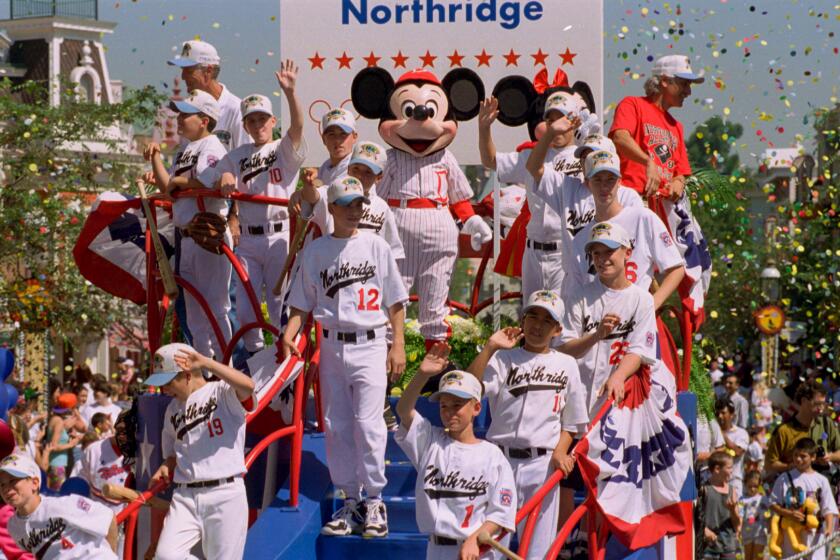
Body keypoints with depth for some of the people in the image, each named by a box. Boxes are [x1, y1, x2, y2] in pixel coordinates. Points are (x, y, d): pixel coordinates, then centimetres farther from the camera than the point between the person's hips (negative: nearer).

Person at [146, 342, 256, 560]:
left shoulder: (222, 393, -3)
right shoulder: (173, 409, 18)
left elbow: (248, 386, -26)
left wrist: (206, 363, -31)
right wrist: (166, 467, 4)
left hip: (225, 495, -5)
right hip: (184, 496, 5)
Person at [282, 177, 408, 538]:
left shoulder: (376, 246, 6)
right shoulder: (315, 251, 8)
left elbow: (395, 301, 7)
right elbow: (302, 303, 8)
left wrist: (398, 345, 0)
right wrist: (288, 335, -9)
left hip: (370, 345, -2)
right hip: (331, 345, 2)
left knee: (368, 423, -12)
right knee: (336, 426, 4)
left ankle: (374, 501, -4)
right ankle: (350, 499, 13)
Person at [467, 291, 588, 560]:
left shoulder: (566, 364, 10)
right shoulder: (503, 359, 5)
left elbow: (571, 421, 13)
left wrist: (560, 452, -4)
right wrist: (490, 347, -16)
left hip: (543, 464, 1)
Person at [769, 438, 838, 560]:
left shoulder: (821, 480, 4)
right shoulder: (784, 479, 3)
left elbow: (828, 508, 2)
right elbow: (773, 504, 2)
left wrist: (829, 527, -15)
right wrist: (789, 514, -16)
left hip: (814, 535, 1)